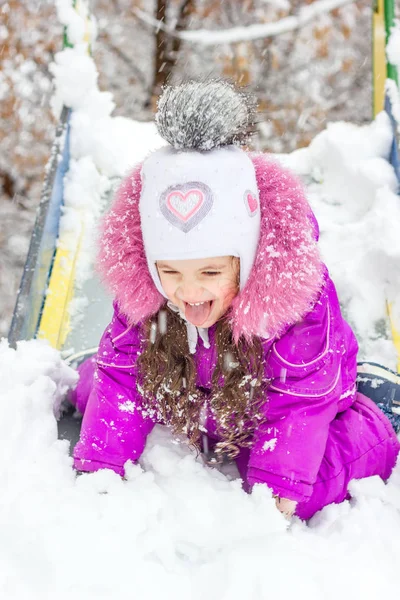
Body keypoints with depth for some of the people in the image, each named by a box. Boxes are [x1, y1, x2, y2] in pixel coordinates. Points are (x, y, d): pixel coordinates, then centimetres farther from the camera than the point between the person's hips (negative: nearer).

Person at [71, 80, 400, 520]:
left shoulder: (295, 295, -36)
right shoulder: (140, 293, -26)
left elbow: (298, 401, -28)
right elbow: (120, 379, -18)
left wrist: (275, 496, -27)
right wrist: (97, 472, -20)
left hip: (263, 415, -4)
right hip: (182, 413, 4)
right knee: (96, 381, 1)